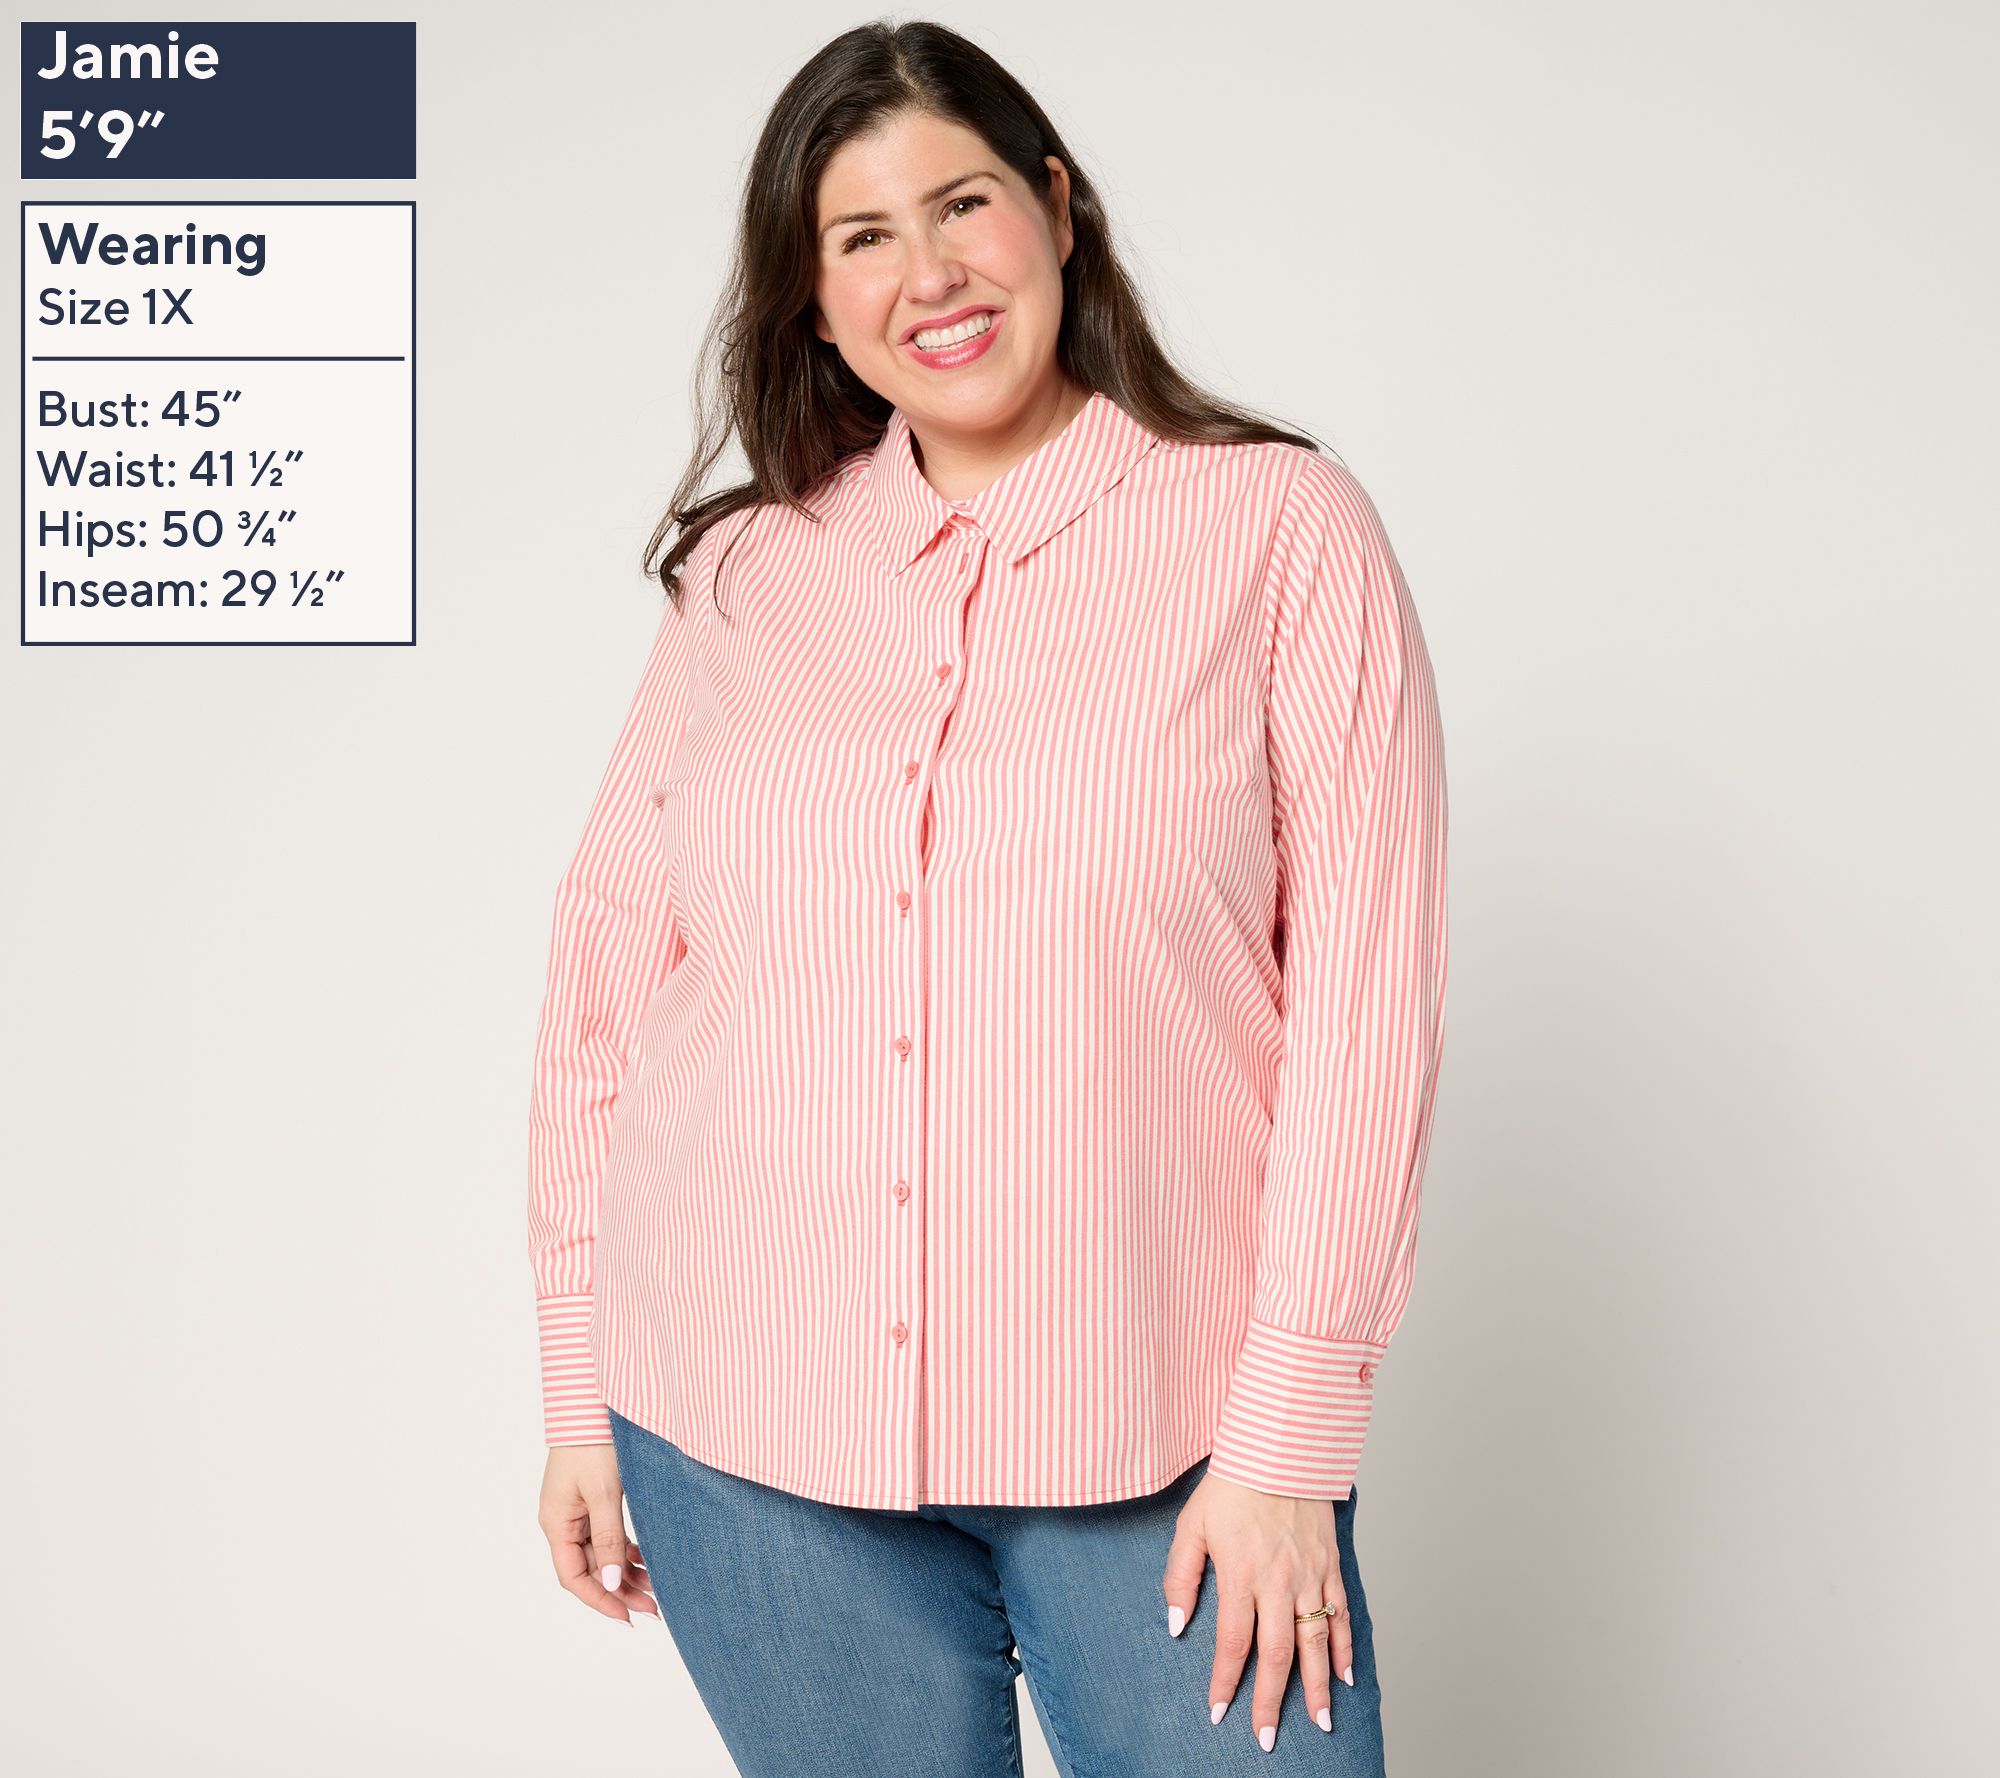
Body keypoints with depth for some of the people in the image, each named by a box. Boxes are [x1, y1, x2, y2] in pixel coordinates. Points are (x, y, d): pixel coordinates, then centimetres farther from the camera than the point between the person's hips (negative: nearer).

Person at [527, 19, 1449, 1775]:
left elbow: (1362, 990, -7)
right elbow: (608, 973, 8)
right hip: (746, 1435, 2)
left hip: (1159, 1435, -2)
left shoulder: (1282, 530, -3)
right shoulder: (745, 576, 6)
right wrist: (580, 1396, 8)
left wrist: (1290, 1429, -10)